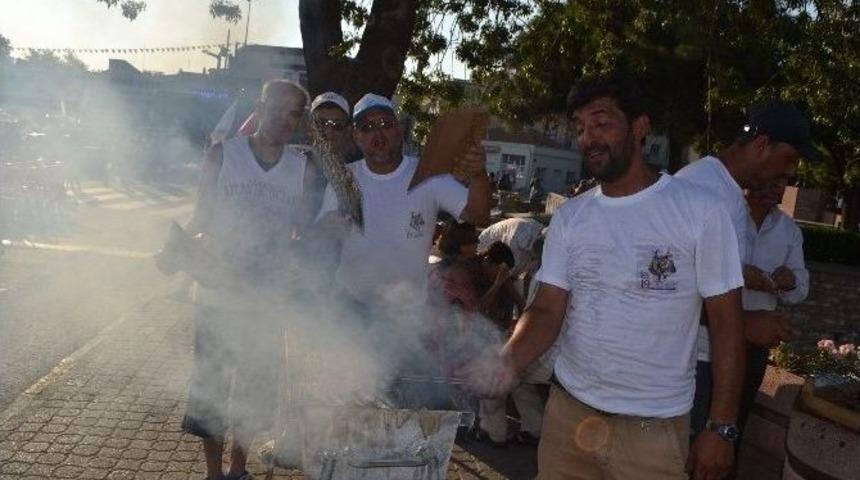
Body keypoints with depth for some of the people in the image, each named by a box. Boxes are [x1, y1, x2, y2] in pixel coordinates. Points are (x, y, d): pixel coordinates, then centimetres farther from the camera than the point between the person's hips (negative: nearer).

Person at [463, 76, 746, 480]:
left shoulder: (699, 212, -10)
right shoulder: (569, 218, 2)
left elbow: (726, 324, -7)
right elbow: (548, 310, -1)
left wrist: (721, 428, -8)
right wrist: (509, 362, -20)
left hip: (652, 428, -3)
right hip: (567, 410, 4)